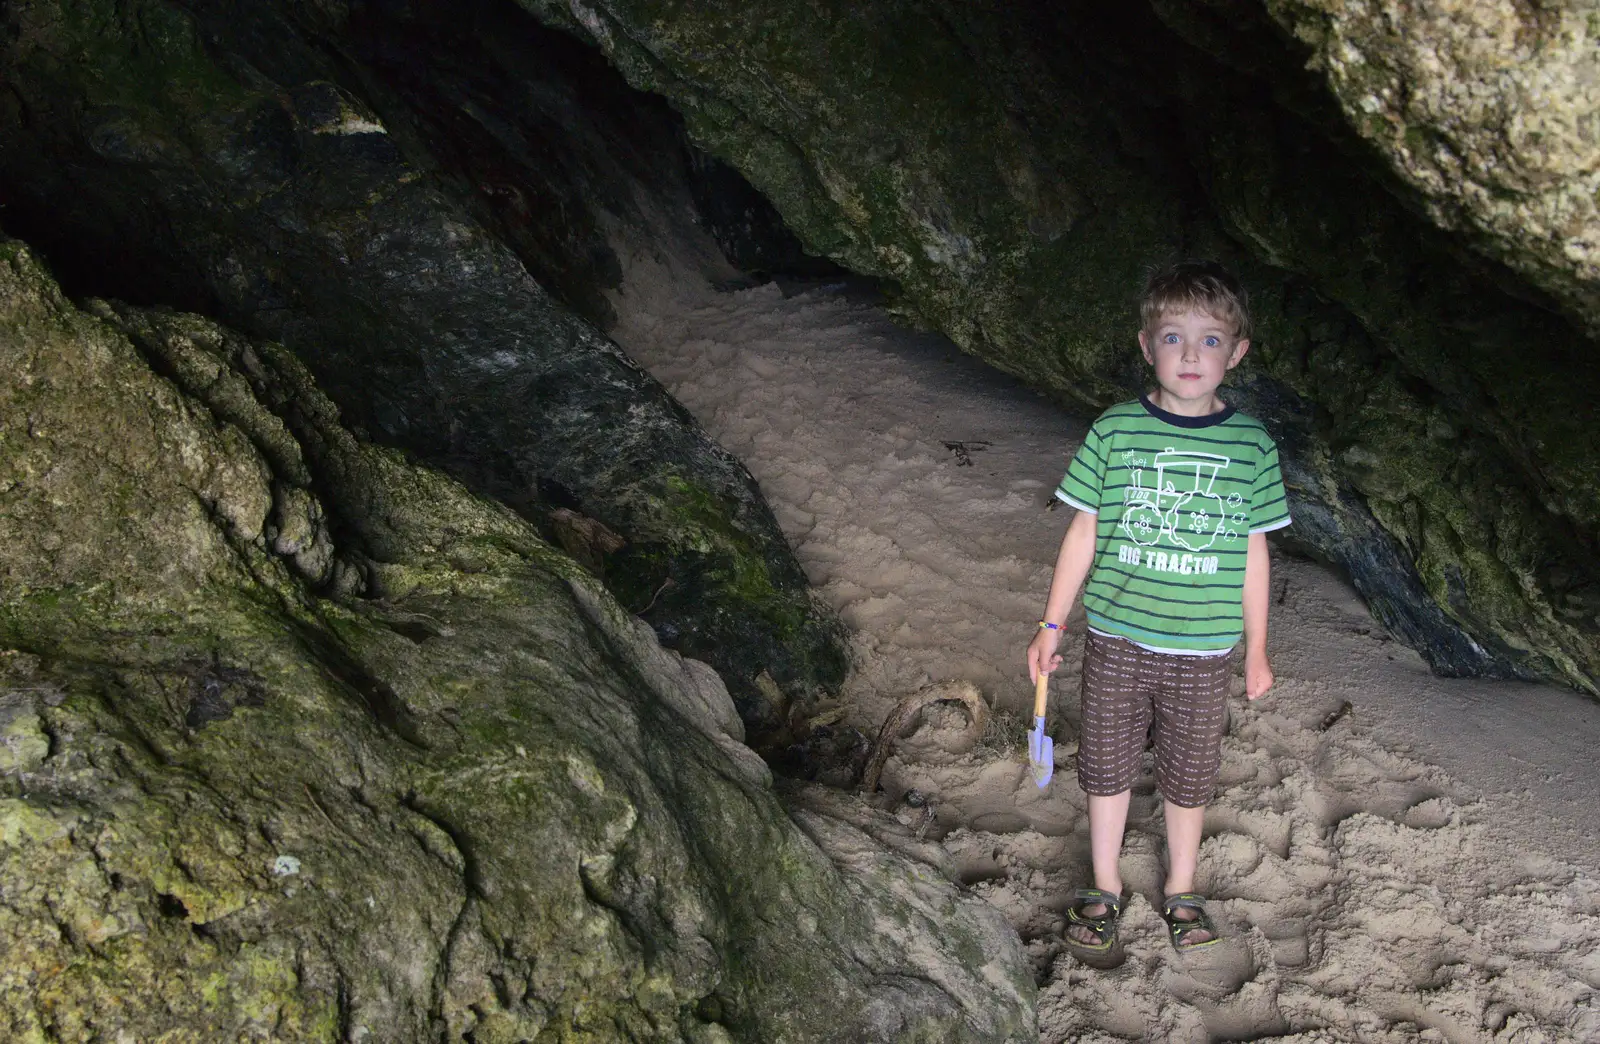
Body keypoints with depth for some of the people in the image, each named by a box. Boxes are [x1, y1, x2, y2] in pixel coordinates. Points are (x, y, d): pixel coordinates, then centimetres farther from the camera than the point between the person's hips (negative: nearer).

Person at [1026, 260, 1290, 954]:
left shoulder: (1251, 445, -5)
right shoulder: (1114, 432, -7)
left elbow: (1253, 552, 3)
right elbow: (1083, 534, -1)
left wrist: (1257, 649, 8)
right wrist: (1052, 625, 1)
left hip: (1202, 649, 0)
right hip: (1116, 639, 0)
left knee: (1188, 775, 14)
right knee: (1107, 765, 13)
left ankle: (1181, 890, 37)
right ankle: (1104, 887, 34)